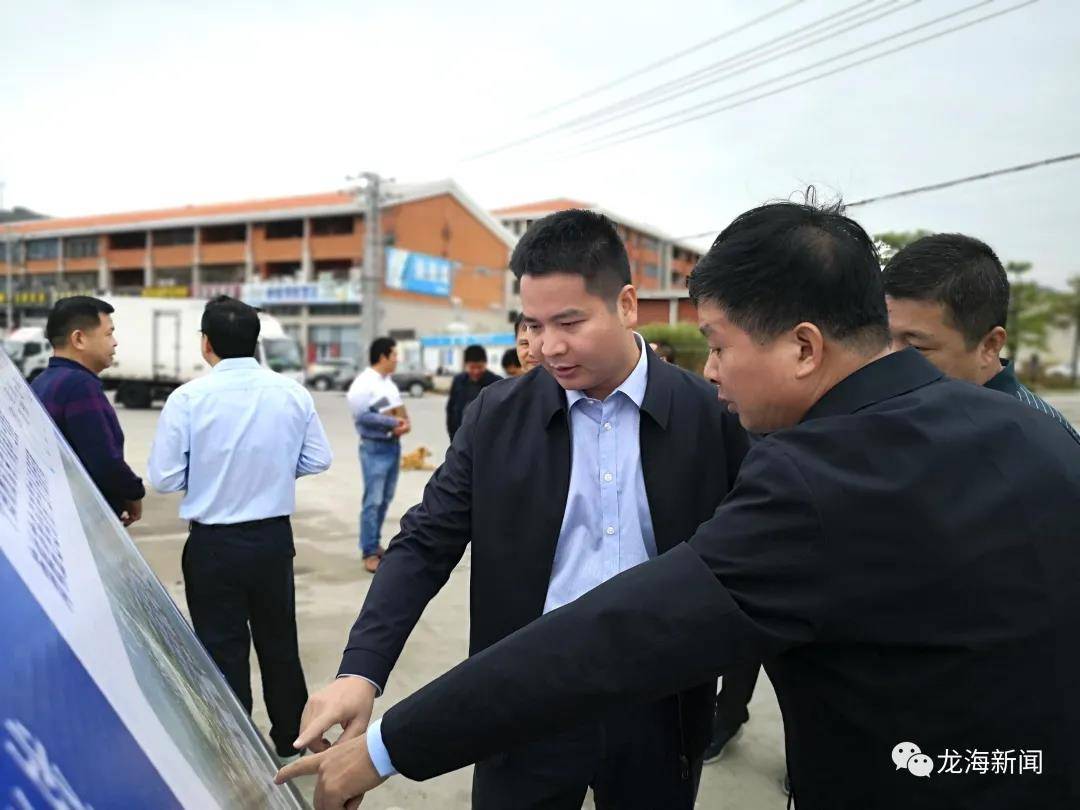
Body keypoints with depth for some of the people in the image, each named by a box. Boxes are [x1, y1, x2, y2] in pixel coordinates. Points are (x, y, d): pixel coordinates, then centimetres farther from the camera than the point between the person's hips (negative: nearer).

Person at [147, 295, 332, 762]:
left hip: (213, 544, -3)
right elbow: (317, 461, 1)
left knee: (222, 649, 12)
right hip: (274, 536, 3)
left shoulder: (189, 397, -15)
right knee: (279, 640, 19)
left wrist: (205, 474, 8)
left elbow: (165, 479, -11)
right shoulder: (293, 393, -6)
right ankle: (290, 739, 35)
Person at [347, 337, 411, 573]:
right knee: (373, 501, -6)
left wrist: (405, 422, -5)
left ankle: (374, 543, 27)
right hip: (375, 448, -9)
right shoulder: (364, 383, -13)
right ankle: (369, 552, 2)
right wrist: (392, 422, -17)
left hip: (394, 445, 9)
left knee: (385, 499, 15)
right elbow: (362, 415, -20)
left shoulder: (389, 381, 13)